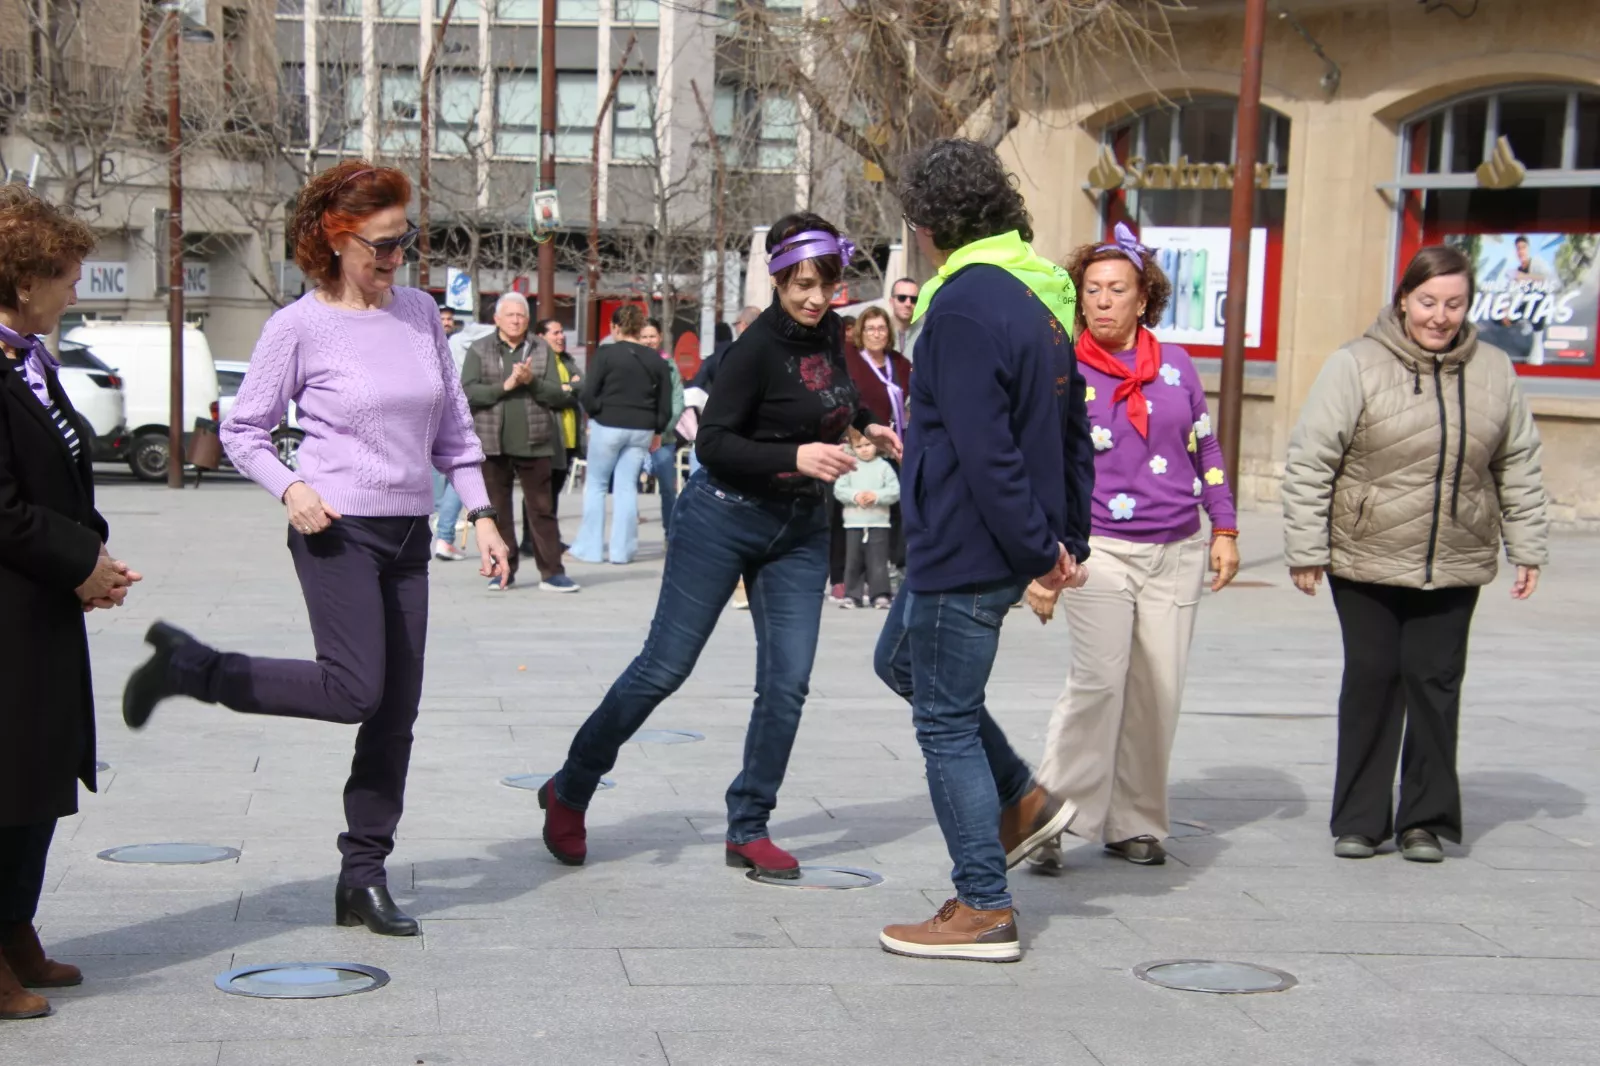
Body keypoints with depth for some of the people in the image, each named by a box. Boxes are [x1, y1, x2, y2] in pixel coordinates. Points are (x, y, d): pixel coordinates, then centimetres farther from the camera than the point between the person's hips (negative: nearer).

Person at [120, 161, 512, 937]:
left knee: (396, 714, 5)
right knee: (353, 691, -16)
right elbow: (242, 429, 0)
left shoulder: (420, 313, 9)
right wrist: (290, 489, -16)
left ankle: (363, 878, 14)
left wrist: (481, 514, 8)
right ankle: (188, 666, 3)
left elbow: (452, 427, 15)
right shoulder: (300, 327, -6)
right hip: (338, 530, -6)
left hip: (407, 534, 6)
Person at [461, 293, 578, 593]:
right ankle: (503, 570, 14)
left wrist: (531, 381, -14)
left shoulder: (542, 350, 8)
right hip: (492, 443, 0)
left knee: (541, 509, 1)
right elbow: (467, 392, -6)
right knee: (497, 510, 5)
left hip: (534, 443, 0)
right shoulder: (479, 350, 5)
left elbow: (558, 395, 3)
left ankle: (552, 573, 3)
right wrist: (504, 386, -16)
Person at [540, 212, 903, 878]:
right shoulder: (758, 345, -17)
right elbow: (712, 442, -19)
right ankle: (569, 793, 16)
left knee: (787, 683, 0)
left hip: (800, 530, 7)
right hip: (725, 517, -6)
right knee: (664, 667, -1)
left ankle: (747, 831, 11)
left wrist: (864, 426, 13)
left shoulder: (829, 331, 5)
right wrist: (795, 455, -29)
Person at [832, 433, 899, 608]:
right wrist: (855, 496, -18)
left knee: (878, 560, -3)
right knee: (853, 560, 5)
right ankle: (852, 595, 11)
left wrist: (876, 496, -18)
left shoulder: (884, 466, 2)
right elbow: (839, 489, -2)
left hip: (878, 522, -1)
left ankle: (880, 595, 0)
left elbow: (895, 491, -4)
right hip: (853, 522, 1)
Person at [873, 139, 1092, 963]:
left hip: (964, 551, -10)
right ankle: (1022, 800, 26)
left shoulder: (964, 303, -20)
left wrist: (1039, 549, -20)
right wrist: (1070, 540, 16)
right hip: (1000, 548, 10)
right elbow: (1072, 431, 14)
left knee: (946, 723, 1)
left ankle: (984, 910, 8)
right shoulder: (1040, 294, 10)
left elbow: (985, 451, -25)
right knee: (901, 659, 27)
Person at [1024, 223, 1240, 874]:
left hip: (1177, 552, 4)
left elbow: (1206, 449, 17)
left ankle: (1135, 824, 15)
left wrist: (1224, 530, 12)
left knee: (1158, 692, 4)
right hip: (1099, 550, -4)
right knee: (1098, 681, -17)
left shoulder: (1176, 364, 9)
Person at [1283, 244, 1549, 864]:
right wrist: (1306, 549, -8)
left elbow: (1519, 466, 13)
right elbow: (1309, 460, -7)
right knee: (1372, 681, 2)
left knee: (1436, 683, 5)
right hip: (1366, 559, -2)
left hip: (1454, 566, 3)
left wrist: (1526, 547, 12)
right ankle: (1359, 820, 13)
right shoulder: (1356, 365, -7)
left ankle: (1427, 819, 16)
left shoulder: (1493, 371, 5)